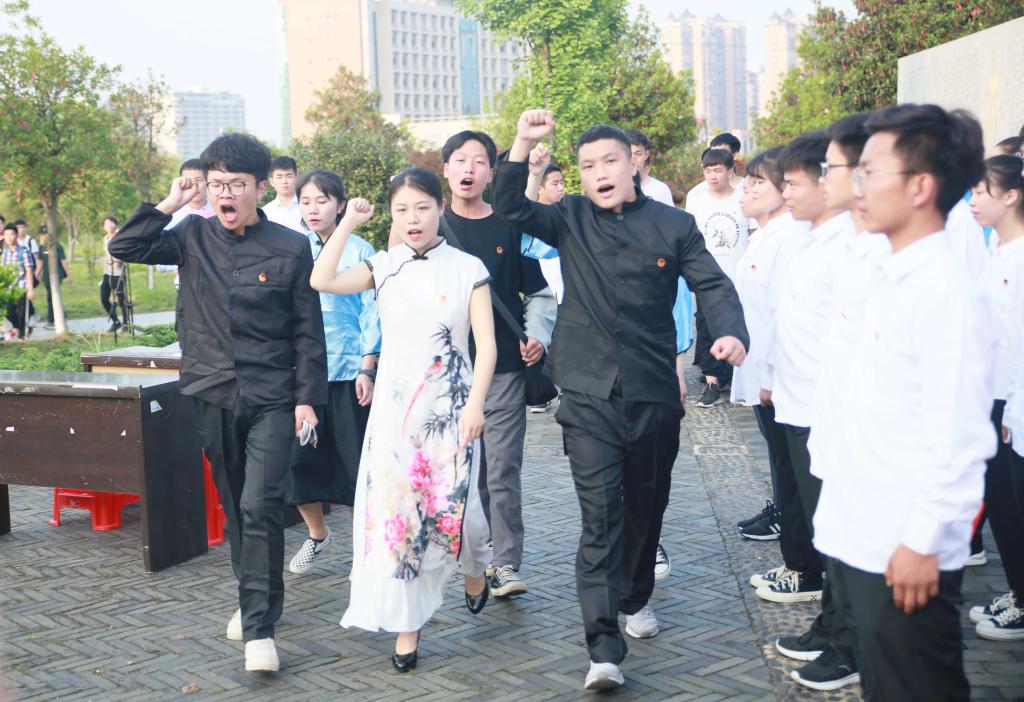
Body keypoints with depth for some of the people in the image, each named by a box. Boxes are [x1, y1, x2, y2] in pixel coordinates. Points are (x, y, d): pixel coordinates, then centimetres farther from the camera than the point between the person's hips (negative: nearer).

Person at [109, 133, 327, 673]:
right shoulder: (193, 237, 5)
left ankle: (259, 626, -6)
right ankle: (252, 598, 32)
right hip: (211, 396, 3)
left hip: (271, 398, -3)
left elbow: (307, 331, -1)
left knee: (261, 506, -13)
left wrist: (307, 397, -5)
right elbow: (124, 248, 0)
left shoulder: (290, 247, -3)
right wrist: (168, 205, -6)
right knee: (234, 505, 14)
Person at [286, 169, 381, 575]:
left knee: (355, 462, 3)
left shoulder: (359, 251, -3)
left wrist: (367, 369, -7)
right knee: (299, 458, 3)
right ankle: (317, 535, 25)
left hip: (347, 372, -3)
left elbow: (371, 313, -2)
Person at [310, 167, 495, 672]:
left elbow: (486, 342, -4)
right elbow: (323, 281, -11)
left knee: (453, 507, -7)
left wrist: (476, 403, -13)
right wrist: (348, 223, -10)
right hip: (394, 404, 2)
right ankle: (406, 626, 12)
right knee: (393, 509, -1)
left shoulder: (467, 269, -2)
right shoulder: (384, 267, 4)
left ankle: (473, 569, 31)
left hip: (451, 407, -2)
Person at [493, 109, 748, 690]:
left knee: (646, 507, 17)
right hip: (590, 396, -1)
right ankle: (605, 648, -10)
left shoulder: (673, 225, 2)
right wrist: (523, 147, -22)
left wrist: (732, 332, -21)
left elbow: (714, 285, -1)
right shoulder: (571, 220, 4)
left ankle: (637, 598, 41)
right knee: (601, 516, -9)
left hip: (655, 396, 2)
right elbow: (511, 208, -9)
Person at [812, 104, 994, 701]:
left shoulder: (946, 289, -18)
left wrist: (925, 542, -19)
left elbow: (957, 437, -21)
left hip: (907, 552, -8)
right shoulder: (889, 277, 9)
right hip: (859, 540, 9)